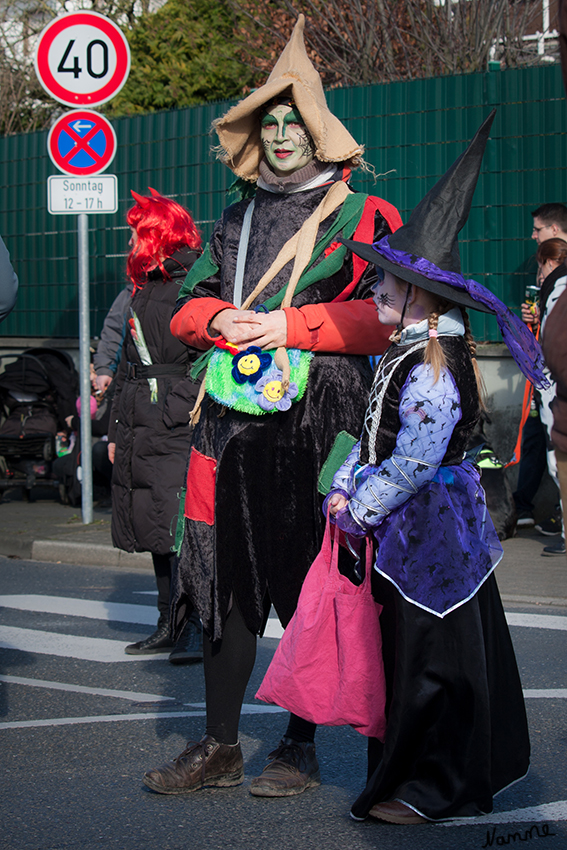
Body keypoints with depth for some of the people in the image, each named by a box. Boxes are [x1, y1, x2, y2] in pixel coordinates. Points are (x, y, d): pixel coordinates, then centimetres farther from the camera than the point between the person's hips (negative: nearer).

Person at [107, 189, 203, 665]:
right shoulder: (143, 290, 19)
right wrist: (116, 429, 22)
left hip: (180, 427, -9)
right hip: (141, 429, 9)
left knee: (181, 527, -11)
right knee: (154, 529, 10)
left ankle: (194, 629, -7)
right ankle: (171, 625, 16)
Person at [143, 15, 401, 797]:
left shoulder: (360, 219, 0)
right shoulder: (236, 220, 18)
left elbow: (387, 316, -10)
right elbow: (189, 306, 22)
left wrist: (288, 325, -14)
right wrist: (220, 318, -2)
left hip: (315, 423, -5)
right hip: (233, 421, 5)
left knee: (307, 589, 0)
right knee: (223, 580, 6)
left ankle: (301, 746, 12)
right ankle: (218, 746, 15)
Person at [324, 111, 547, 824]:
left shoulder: (432, 369, -20)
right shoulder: (402, 354, 12)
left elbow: (413, 462, -23)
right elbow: (372, 434, 16)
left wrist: (361, 509, -16)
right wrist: (344, 489, 4)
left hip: (428, 529, -10)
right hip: (406, 530, 10)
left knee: (429, 659, -1)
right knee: (407, 654, 16)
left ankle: (433, 789, 10)